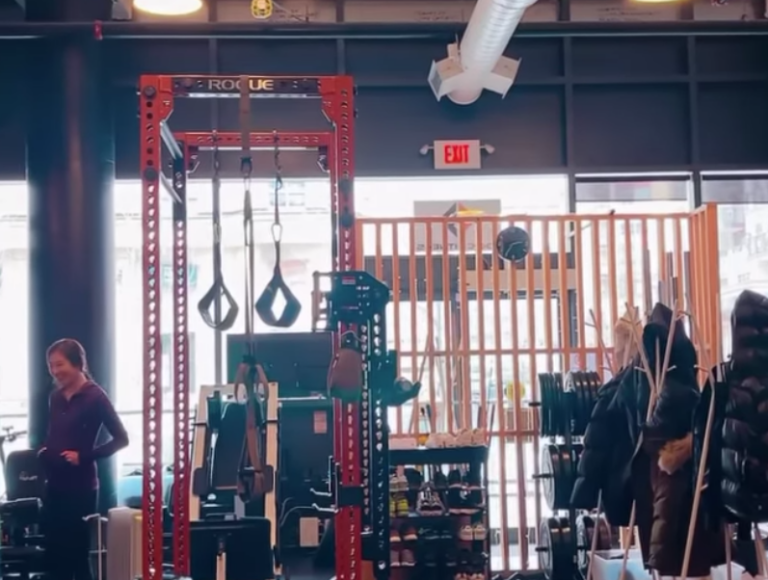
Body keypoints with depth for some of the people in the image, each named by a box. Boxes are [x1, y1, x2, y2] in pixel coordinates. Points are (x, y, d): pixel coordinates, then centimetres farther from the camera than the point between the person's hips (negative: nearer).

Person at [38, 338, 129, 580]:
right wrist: (43, 451, 2)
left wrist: (84, 456, -16)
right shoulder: (56, 397, 9)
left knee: (78, 555, 1)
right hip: (54, 485, 6)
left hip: (80, 487, -6)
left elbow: (121, 438, -11)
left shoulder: (94, 396, -10)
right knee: (54, 554, 10)